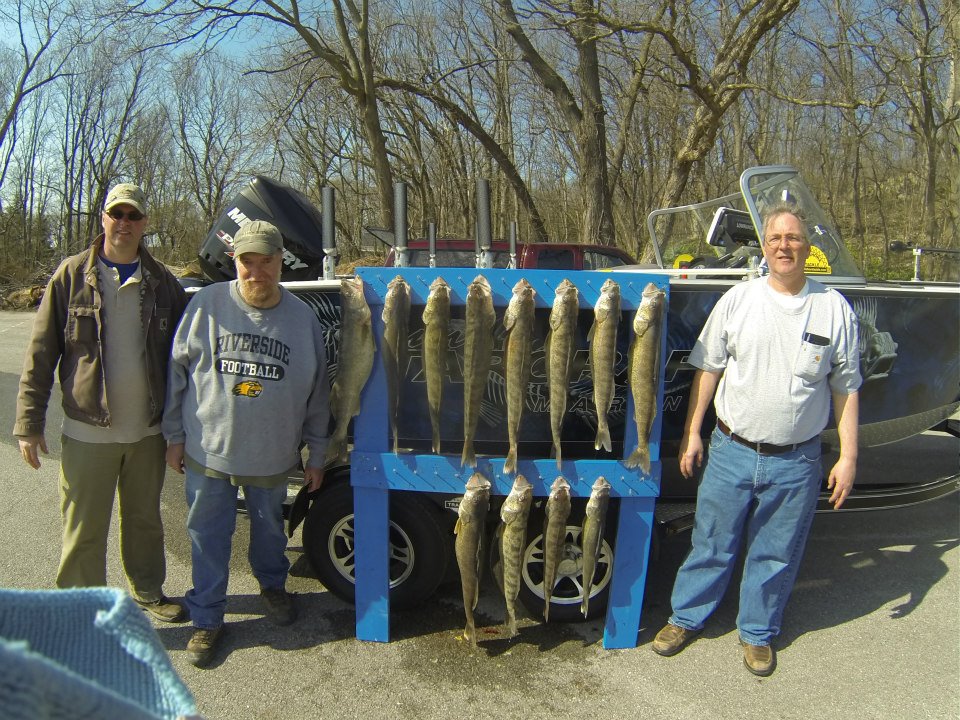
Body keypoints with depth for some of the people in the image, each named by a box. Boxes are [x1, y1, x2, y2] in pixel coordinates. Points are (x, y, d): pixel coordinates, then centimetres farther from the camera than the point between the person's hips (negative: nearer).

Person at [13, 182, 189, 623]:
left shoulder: (161, 282, 2)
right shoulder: (72, 275, -4)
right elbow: (41, 353, -3)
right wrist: (29, 422, -6)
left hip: (148, 431, 2)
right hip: (88, 432, -2)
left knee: (145, 520, 18)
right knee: (83, 529, 8)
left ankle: (148, 591, 37)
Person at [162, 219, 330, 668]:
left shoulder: (302, 317, -3)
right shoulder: (208, 304, -6)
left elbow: (317, 392, 3)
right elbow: (178, 371, 1)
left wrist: (316, 454, 5)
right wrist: (174, 435, 2)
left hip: (272, 455, 1)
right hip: (208, 450, -1)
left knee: (269, 528, 19)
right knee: (208, 536, 9)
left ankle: (273, 586, 46)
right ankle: (207, 619, 26)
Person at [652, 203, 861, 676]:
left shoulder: (834, 308, 1)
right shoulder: (737, 300, 0)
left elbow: (846, 388, 5)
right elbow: (708, 369, 4)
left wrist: (848, 456, 2)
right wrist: (692, 433, 2)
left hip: (795, 462, 0)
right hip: (732, 452, 0)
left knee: (776, 552, 14)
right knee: (712, 543, 11)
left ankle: (757, 632, 35)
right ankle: (686, 618, 32)